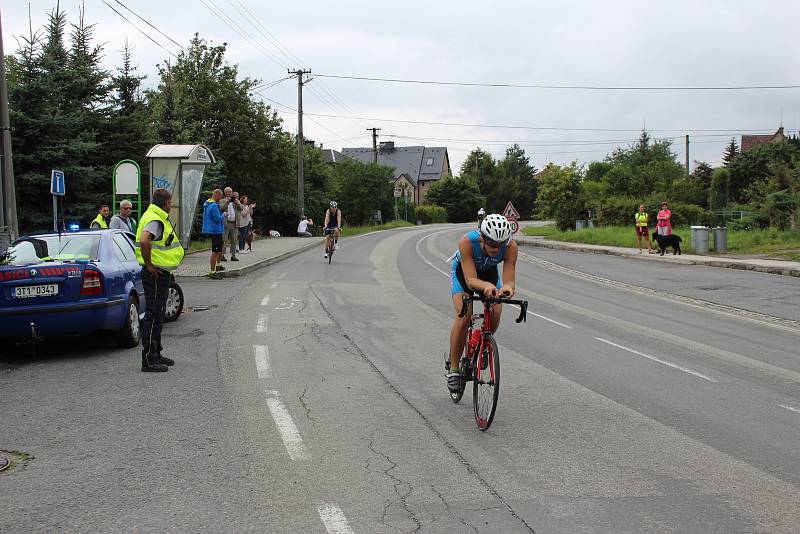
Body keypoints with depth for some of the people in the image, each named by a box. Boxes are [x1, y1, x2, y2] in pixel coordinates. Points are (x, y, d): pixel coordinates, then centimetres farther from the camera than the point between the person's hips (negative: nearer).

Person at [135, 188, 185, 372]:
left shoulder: (159, 218, 16)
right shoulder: (155, 220, -18)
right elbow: (144, 241, -35)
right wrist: (149, 264, -25)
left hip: (161, 273, 11)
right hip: (155, 273, -11)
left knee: (158, 315, 17)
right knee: (153, 315, -8)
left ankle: (156, 353, 27)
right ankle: (149, 359, -5)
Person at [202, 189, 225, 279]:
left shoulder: (207, 204, 12)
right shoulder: (214, 206, -20)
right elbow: (218, 219, -23)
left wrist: (220, 210, 11)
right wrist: (223, 215, -4)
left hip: (210, 230, 11)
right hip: (215, 231, -11)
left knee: (222, 246, 27)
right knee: (215, 251, -7)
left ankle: (217, 265, 35)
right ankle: (212, 272, -7)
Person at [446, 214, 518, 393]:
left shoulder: (511, 247, -33)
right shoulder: (467, 242, -40)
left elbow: (509, 281, -35)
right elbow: (471, 280, -42)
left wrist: (507, 288, -59)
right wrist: (486, 285, -63)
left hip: (489, 271, 2)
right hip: (463, 271, -2)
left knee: (496, 313, -20)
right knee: (464, 316, -21)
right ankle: (453, 368, -7)